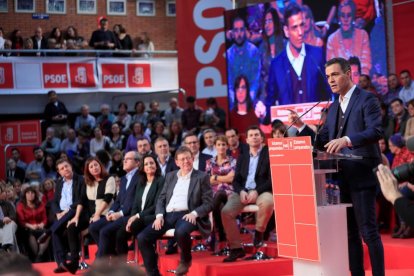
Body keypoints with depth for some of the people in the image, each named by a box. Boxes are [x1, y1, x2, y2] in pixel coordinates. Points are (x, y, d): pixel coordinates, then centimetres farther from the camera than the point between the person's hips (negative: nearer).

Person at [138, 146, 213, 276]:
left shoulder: (202, 177, 7)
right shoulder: (170, 176, 21)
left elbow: (208, 203, 0)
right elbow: (161, 198, 18)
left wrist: (194, 213, -18)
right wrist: (159, 215, -2)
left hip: (186, 215, -5)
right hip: (168, 215, 5)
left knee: (181, 232, -40)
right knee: (142, 237, -16)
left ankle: (185, 260, -7)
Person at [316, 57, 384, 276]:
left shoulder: (367, 99, -6)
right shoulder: (333, 107, 17)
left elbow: (376, 131, -21)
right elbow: (322, 141, 15)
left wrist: (347, 140, -34)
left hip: (361, 175, -8)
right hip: (341, 177, 8)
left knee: (368, 231, -7)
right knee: (349, 231, 11)